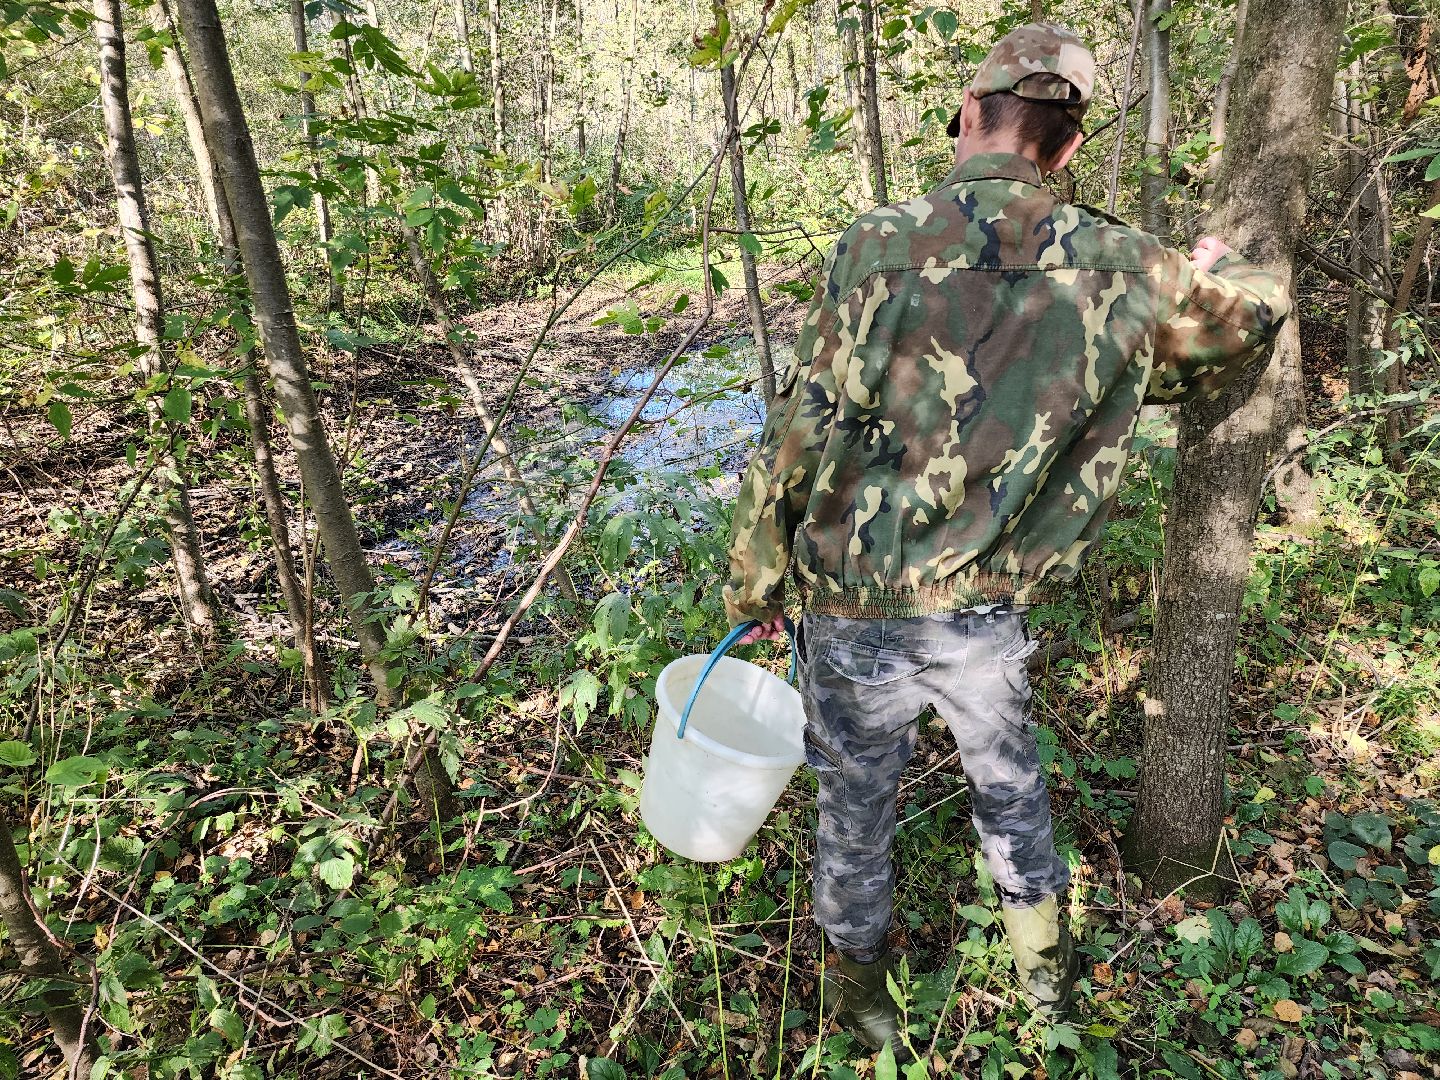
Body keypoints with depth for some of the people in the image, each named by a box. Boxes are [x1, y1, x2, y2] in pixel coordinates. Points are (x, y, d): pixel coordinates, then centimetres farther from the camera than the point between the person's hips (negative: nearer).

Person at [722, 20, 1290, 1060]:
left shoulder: (883, 245, -18)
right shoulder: (1121, 270, -7)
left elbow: (798, 438, -16)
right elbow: (1255, 310, 11)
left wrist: (755, 586, -3)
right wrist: (1213, 266, 33)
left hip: (859, 613, -2)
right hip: (990, 614, 3)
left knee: (857, 804, 20)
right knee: (1010, 786, 28)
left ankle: (865, 991, 44)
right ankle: (1047, 971, 51)